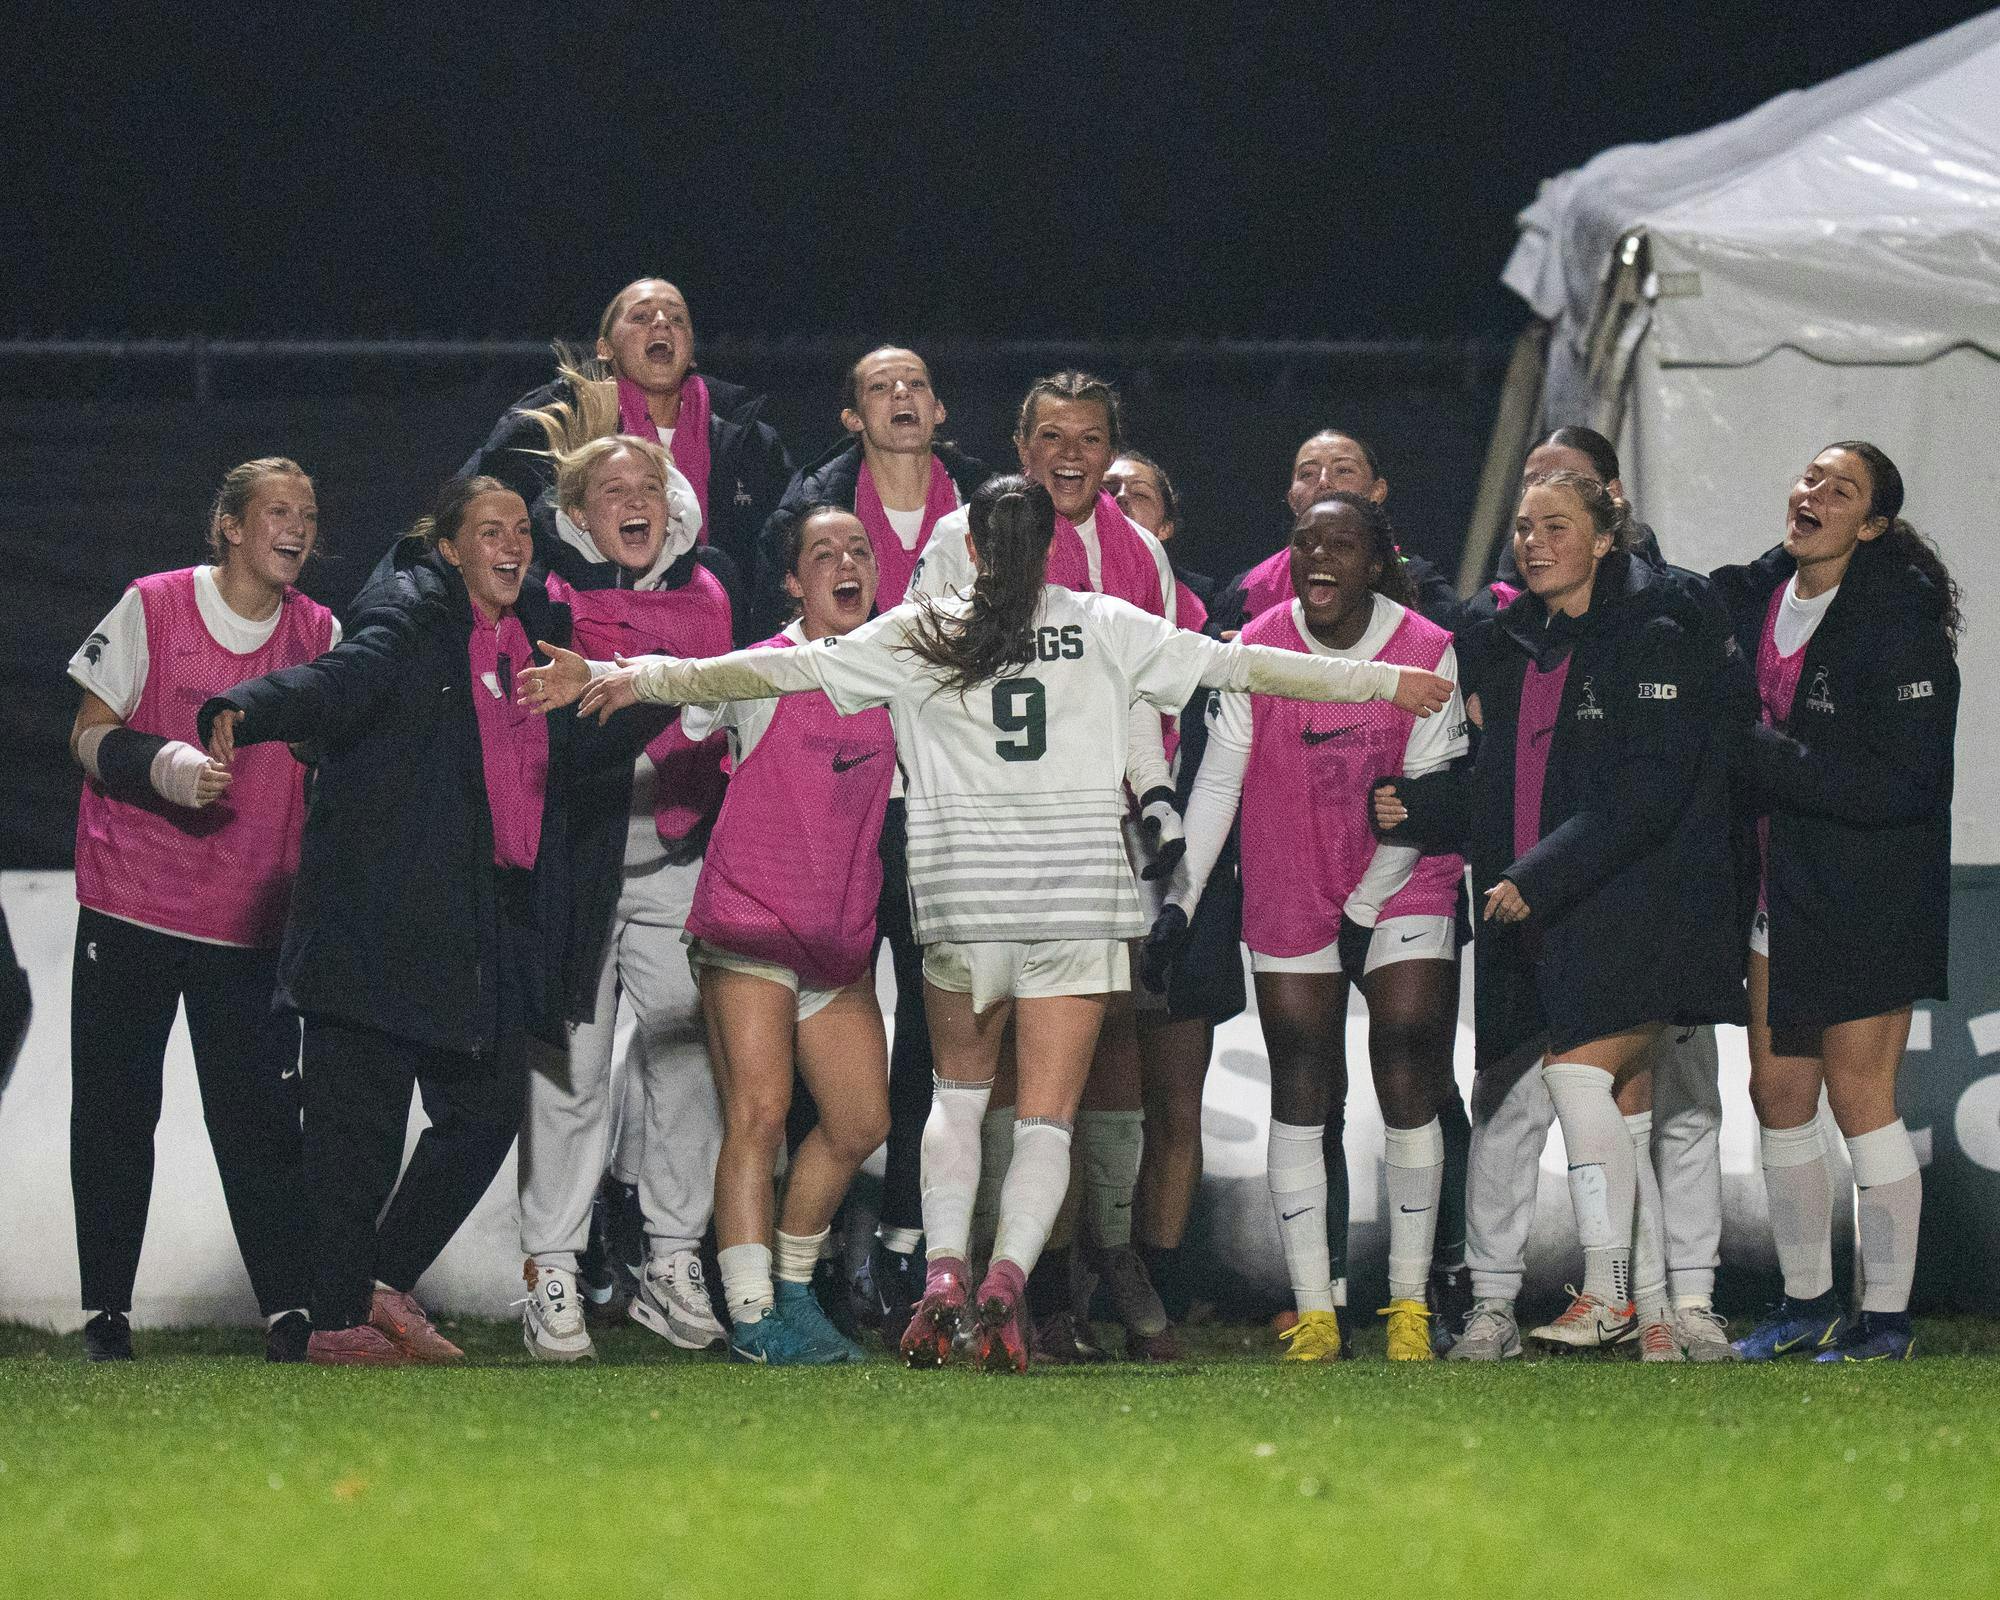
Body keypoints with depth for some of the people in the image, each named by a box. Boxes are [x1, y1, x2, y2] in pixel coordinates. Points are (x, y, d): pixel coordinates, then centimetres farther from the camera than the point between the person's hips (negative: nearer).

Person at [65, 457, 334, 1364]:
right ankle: (105, 1313, 11)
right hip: (130, 905, -2)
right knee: (115, 1115, 3)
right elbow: (90, 735, 0)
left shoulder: (320, 636, 6)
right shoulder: (153, 609, -2)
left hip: (252, 920, 2)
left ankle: (290, 1313, -2)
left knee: (263, 1120, -4)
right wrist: (164, 767, -20)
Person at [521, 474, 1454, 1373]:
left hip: (963, 897, 1)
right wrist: (1385, 682, 20)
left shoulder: (919, 636, 5)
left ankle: (942, 1275, 1)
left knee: (959, 1090, 19)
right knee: (1047, 1116, 0)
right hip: (1079, 899, 0)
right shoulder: (1104, 629, 6)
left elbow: (781, 669, 2)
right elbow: (1235, 665, 10)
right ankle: (1007, 1279, -21)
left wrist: (641, 680, 6)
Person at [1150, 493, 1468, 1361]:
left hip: (1403, 891, -1)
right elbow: (1218, 778, -2)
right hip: (1289, 899, 1)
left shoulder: (1428, 653, -9)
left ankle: (1410, 1305, 4)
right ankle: (1312, 1313, 4)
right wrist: (1180, 898, -6)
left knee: (1409, 1086, -6)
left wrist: (1369, 904, -8)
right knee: (1299, 1094, 0)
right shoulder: (1257, 649, -6)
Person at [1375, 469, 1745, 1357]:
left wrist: (1539, 875, -21)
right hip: (1545, 918, 7)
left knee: (1578, 1072, -19)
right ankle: (1656, 1310, 9)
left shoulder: (1654, 641, -7)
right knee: (1614, 1113, 6)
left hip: (1631, 901, -7)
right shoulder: (1512, 647, 16)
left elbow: (1647, 791, -16)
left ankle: (1606, 1292, -16)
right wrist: (1416, 807, 2)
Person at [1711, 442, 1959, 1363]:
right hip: (1780, 888, 7)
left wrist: (1758, 757, -20)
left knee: (1859, 1097, -5)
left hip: (1871, 894, -7)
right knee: (1778, 1092, 9)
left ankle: (1887, 1318, 5)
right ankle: (1806, 1303, 22)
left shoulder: (1898, 616, -16)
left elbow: (1902, 781, -22)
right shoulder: (1755, 596, 5)